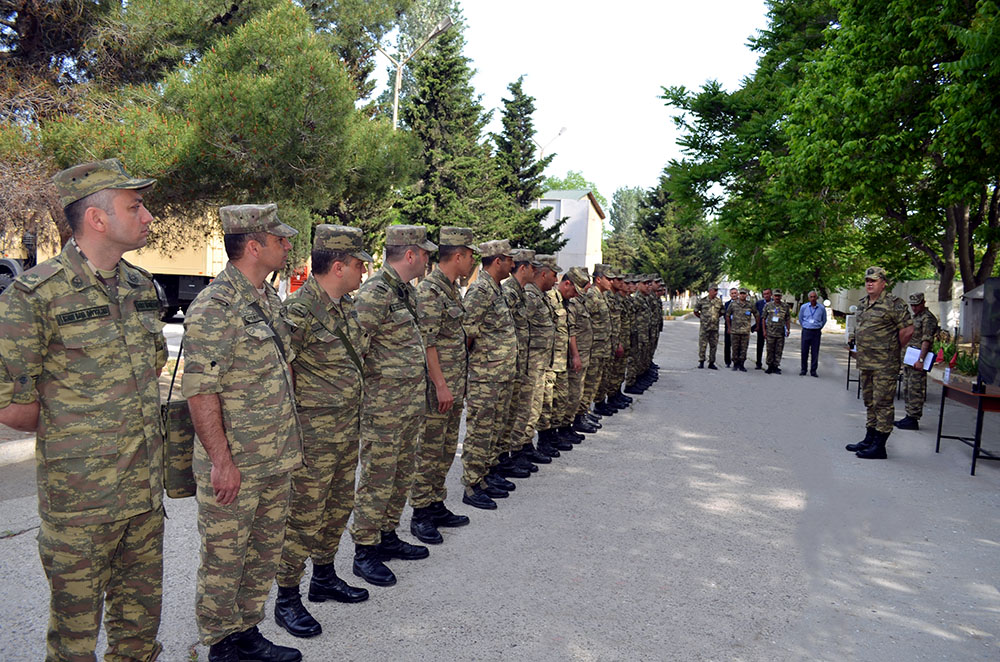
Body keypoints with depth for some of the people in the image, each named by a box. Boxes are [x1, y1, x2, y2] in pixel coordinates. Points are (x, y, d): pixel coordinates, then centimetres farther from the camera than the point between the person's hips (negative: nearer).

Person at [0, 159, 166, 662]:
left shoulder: (141, 286, 5)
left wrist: (135, 426, 9)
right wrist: (70, 430, 1)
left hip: (146, 487, 6)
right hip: (80, 496, -6)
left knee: (141, 618, 19)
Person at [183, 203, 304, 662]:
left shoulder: (269, 298, 10)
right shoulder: (214, 307, -18)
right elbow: (199, 391, -20)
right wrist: (222, 460, -20)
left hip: (276, 459, 9)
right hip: (234, 465, -9)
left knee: (265, 551, 18)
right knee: (224, 559, 8)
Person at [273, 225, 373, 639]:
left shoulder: (346, 305, 9)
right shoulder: (300, 310, -19)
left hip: (348, 430, 9)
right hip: (313, 434, -9)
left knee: (338, 507, 19)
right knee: (304, 517, 2)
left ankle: (324, 578, 37)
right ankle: (287, 600, 17)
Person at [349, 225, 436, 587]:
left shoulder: (407, 291, 13)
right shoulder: (374, 293, -18)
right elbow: (353, 350, -20)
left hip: (413, 403, 9)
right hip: (383, 406, -9)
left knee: (402, 475, 17)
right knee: (376, 478, 1)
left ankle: (388, 537, 32)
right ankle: (364, 552, 13)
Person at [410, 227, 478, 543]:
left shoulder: (452, 289, 15)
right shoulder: (429, 291, -15)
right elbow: (427, 342, -20)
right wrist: (440, 385, -21)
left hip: (454, 387, 10)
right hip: (438, 387, -10)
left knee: (447, 449, 15)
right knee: (428, 451, -1)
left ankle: (437, 505, 26)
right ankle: (421, 514, 9)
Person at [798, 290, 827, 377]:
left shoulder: (822, 308, 1)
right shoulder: (803, 307, 2)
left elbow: (824, 320, 16)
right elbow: (800, 318, 17)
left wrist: (819, 328, 15)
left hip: (816, 333, 0)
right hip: (806, 331, 0)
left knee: (815, 353, 1)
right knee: (804, 352, 2)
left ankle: (813, 371, 8)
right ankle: (803, 370, 12)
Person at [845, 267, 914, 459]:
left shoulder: (893, 304, -11)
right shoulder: (862, 303, 14)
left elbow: (907, 330, -12)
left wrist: (893, 349, -4)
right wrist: (853, 339, 12)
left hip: (884, 365, -8)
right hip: (864, 363, 8)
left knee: (882, 404, -4)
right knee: (870, 403, 16)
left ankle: (879, 447, 0)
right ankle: (869, 440, 26)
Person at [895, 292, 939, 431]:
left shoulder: (927, 318, -11)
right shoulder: (915, 317, 20)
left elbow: (926, 341, -19)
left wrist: (920, 360, -25)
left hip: (917, 360, -10)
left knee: (915, 390, -7)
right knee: (907, 389, 12)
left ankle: (913, 420, -5)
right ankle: (909, 416, 19)